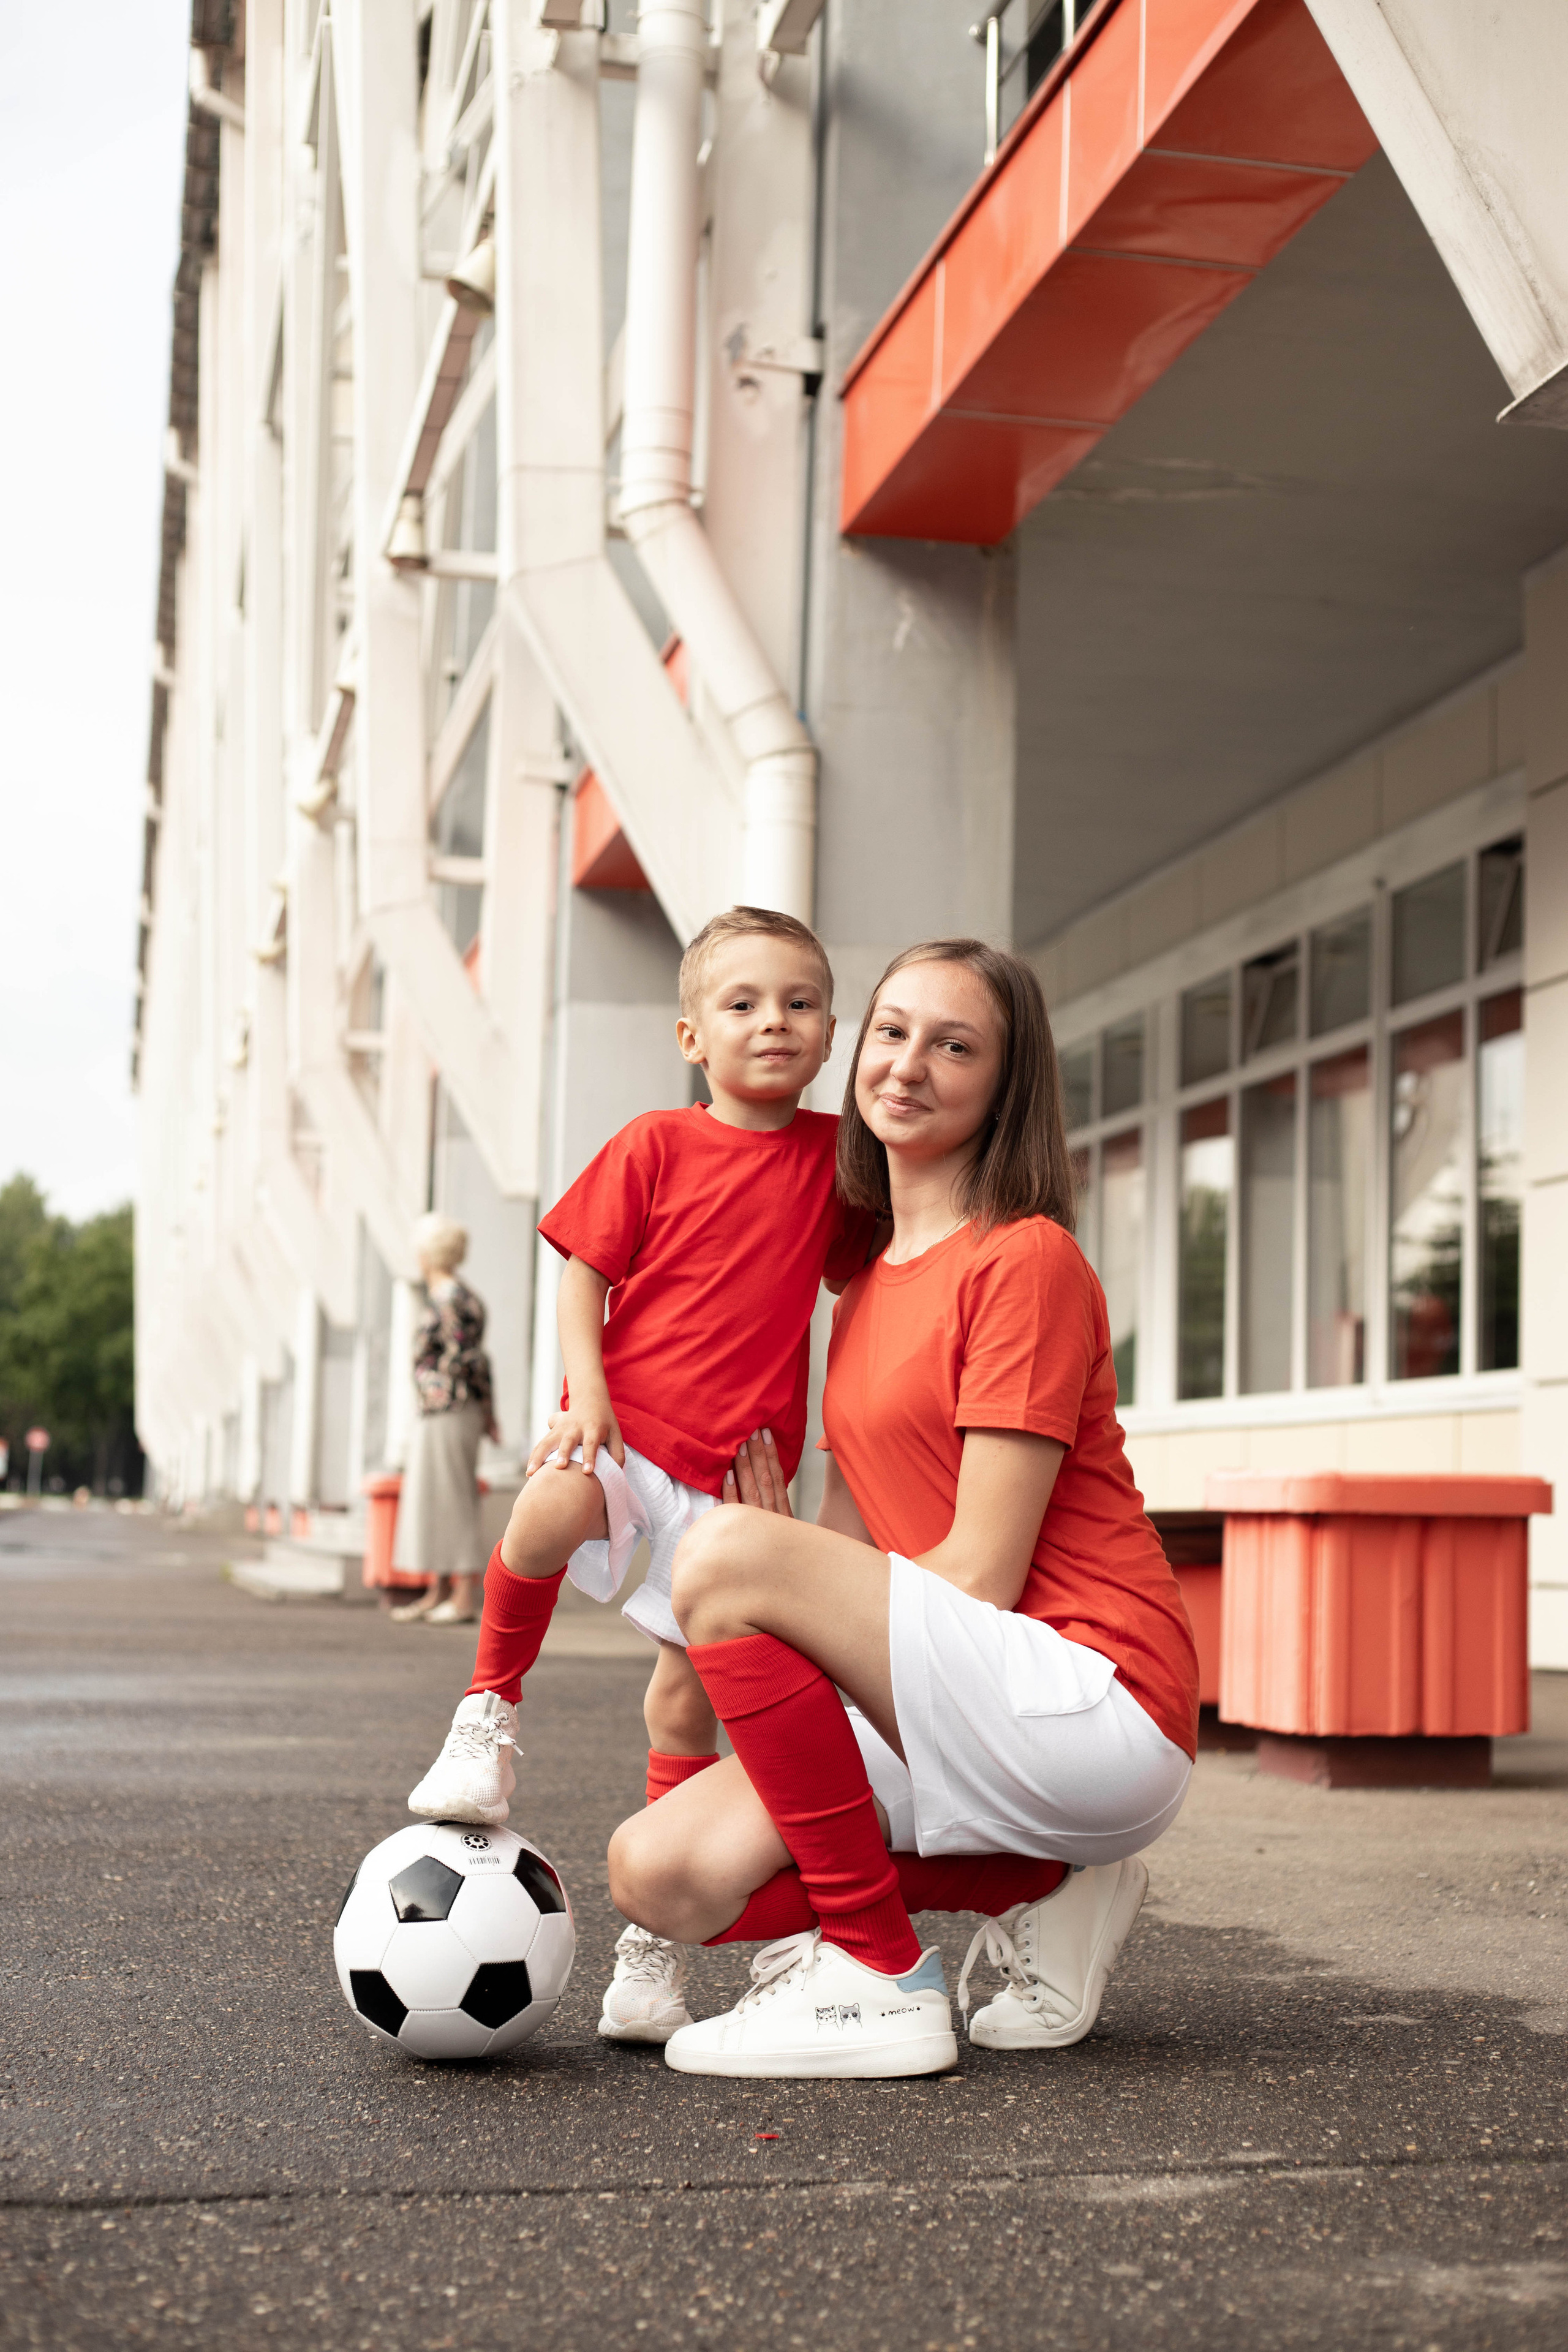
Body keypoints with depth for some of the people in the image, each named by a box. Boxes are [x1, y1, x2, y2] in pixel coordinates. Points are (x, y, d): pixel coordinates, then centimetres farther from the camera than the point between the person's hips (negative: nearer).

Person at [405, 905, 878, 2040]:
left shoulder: (834, 1155, 7)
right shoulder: (656, 1146, 0)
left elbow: (865, 1273, 21)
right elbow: (584, 1271, 1)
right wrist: (585, 1387, -12)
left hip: (738, 1465, 2)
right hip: (629, 1423, -2)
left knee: (688, 1699, 2)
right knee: (545, 1521, -36)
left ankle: (656, 1939, 15)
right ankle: (489, 1716, -10)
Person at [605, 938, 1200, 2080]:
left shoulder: (1027, 1260, -8)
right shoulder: (865, 1293, 18)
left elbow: (980, 1577, -13)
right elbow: (859, 1558, 13)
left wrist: (763, 1565, -6)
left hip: (1099, 1701, -8)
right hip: (970, 1711, 8)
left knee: (726, 1557, -24)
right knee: (660, 1874, -6)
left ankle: (882, 1979, -14)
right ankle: (1042, 1887, 6)